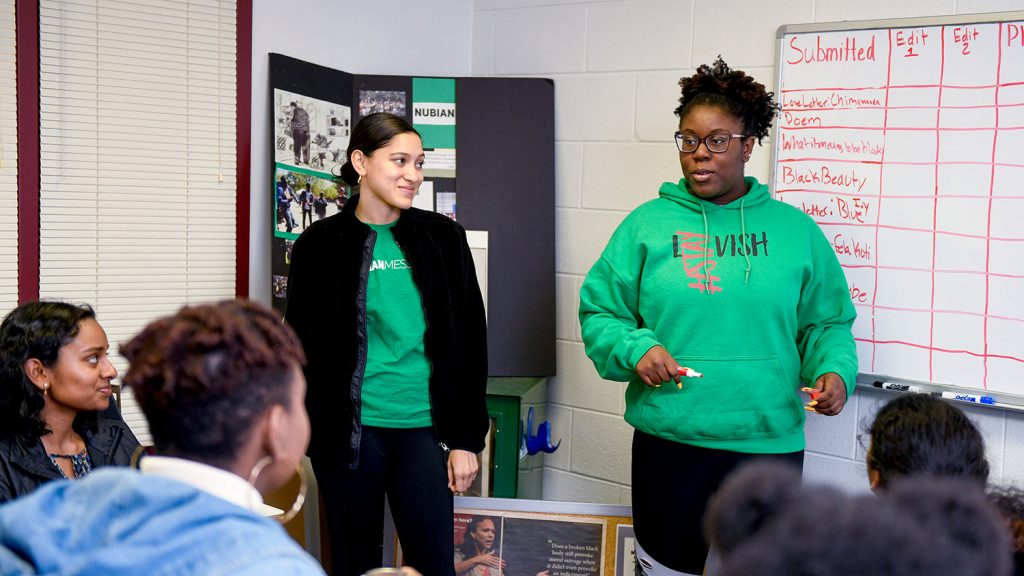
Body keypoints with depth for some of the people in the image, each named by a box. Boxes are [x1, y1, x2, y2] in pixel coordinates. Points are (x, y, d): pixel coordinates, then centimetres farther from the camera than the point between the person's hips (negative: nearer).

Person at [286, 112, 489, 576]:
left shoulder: (443, 237, 4)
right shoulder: (321, 244, 1)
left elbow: (468, 342, 5)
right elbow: (303, 347, 4)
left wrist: (467, 438, 1)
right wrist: (307, 432, -1)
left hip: (424, 429, 1)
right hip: (349, 431, -1)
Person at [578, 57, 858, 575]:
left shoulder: (795, 229, 6)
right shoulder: (648, 224, 2)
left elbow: (826, 322, 10)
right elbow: (598, 313, 3)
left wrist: (835, 370, -9)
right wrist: (635, 349, -15)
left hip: (770, 442, 1)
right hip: (668, 439, -1)